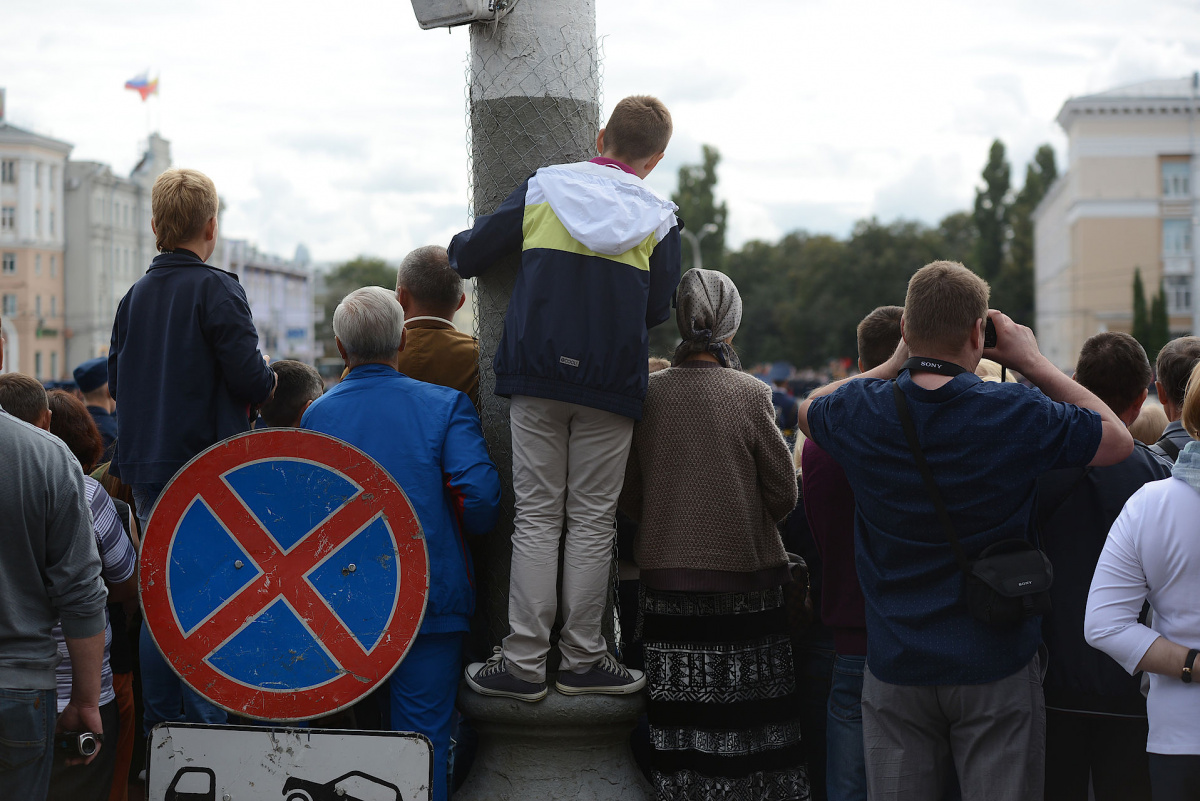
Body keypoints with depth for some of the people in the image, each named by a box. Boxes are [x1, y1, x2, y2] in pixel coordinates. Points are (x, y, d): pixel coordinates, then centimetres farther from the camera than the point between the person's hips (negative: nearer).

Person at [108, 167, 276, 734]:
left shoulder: (135, 296, 10)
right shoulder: (216, 289, -10)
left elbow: (116, 381, 16)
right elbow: (251, 380, -16)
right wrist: (265, 378, 5)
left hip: (146, 468, 7)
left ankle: (158, 730, 17)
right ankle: (206, 727, -3)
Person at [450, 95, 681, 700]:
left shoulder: (541, 188, 5)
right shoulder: (658, 219, 2)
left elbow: (470, 253, 8)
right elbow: (656, 310, 4)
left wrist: (456, 252, 32)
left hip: (536, 377, 1)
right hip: (610, 386, -1)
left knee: (536, 517, 4)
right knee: (592, 522, 5)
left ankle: (524, 661, 2)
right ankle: (582, 660, 8)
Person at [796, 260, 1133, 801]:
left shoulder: (861, 412, -7)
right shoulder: (1019, 416, -14)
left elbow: (809, 408, 19)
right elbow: (1118, 438, 3)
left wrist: (900, 360, 15)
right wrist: (1032, 362, 6)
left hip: (895, 668, 2)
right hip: (996, 670, -2)